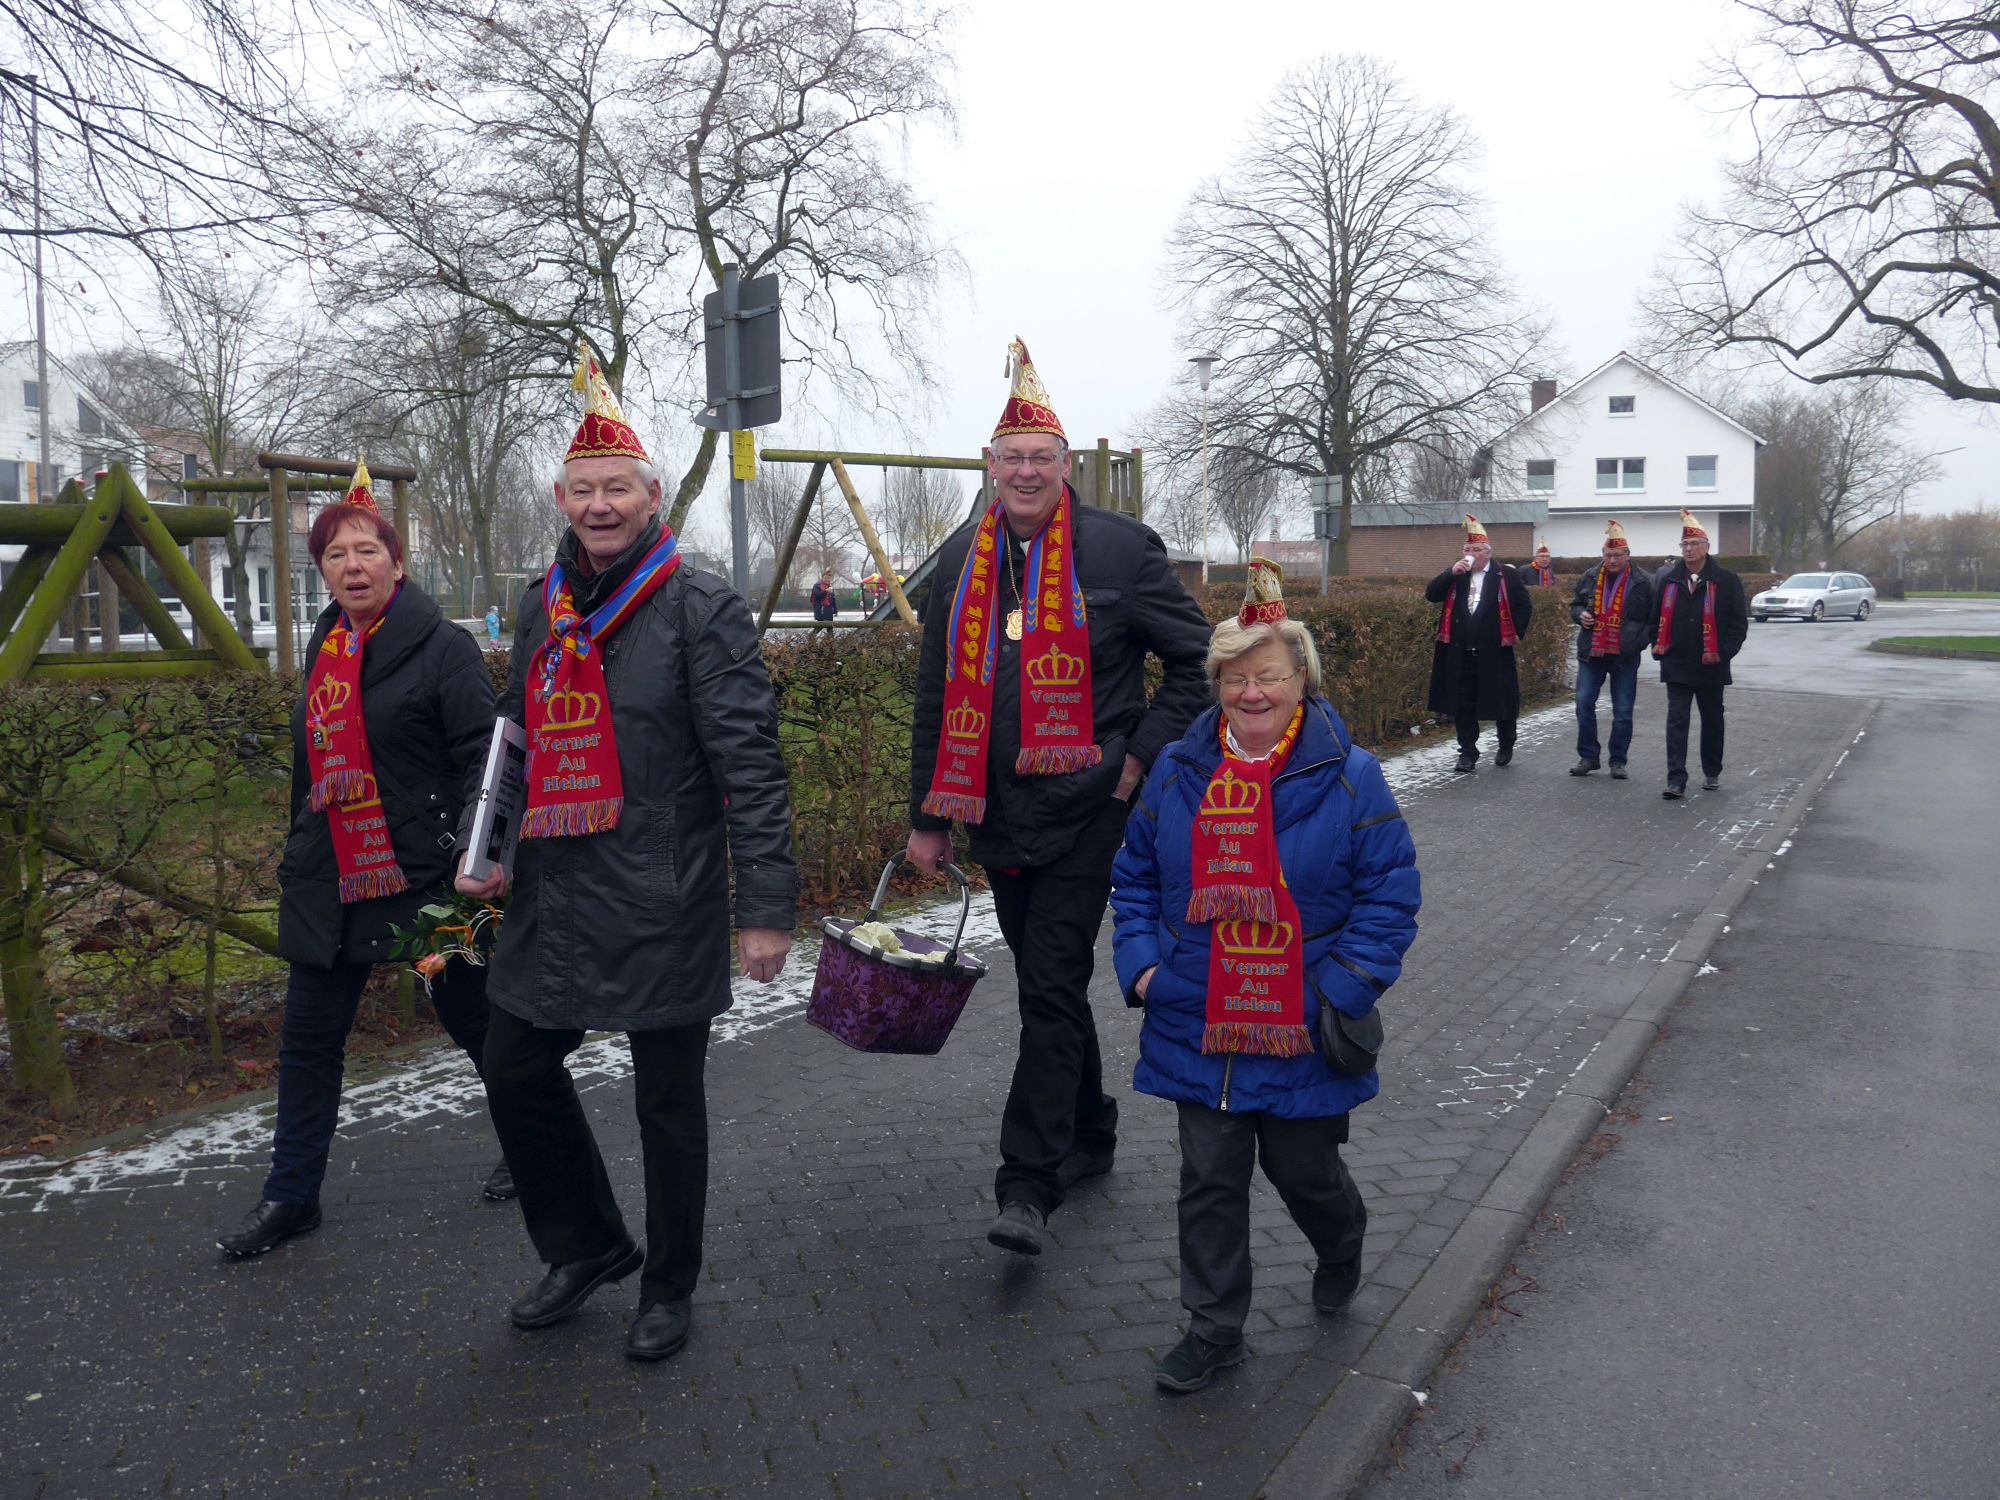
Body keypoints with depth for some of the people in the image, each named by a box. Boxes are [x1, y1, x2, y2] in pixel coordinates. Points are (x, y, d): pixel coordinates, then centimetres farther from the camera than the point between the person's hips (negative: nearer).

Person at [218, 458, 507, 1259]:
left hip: (424, 876, -6)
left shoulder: (442, 646, -10)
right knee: (308, 1041, 12)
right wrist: (297, 858, 23)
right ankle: (290, 1196, 27)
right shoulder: (324, 651, 12)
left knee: (474, 1019, 8)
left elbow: (484, 758, -15)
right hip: (329, 881, 7)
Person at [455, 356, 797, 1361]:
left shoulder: (699, 606, -9)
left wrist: (765, 903, -17)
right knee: (516, 1072, 14)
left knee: (668, 1102, 7)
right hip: (554, 898, 7)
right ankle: (587, 1245, 37)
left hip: (665, 906, -6)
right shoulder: (543, 608, 12)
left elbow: (749, 762, -13)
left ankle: (669, 1286, 29)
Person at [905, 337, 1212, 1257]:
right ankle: (1089, 1136, 34)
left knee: (1051, 990, -7)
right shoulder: (960, 560, 8)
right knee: (1048, 984, 16)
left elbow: (1198, 659, 0)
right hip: (998, 816, 5)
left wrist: (1145, 753, -8)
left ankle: (1029, 1184, -1)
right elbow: (937, 698, 12)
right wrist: (928, 818, 11)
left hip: (1085, 811, -5)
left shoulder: (1120, 548, -5)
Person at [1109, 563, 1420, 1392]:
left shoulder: (1347, 776, -8)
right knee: (1209, 1179, 9)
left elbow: (1392, 889, -5)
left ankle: (1342, 1247, 49)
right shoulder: (1178, 773, 1)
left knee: (1305, 1171, 14)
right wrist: (1140, 961, -2)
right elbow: (1135, 877, 11)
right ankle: (1213, 1329, 26)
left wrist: (1346, 987, -13)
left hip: (1303, 1034, -2)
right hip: (1197, 1027, 3)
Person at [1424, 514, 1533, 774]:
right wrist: (1451, 573, -13)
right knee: (1462, 705, 4)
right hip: (1460, 653, 2)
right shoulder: (1455, 575, 8)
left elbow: (1525, 606, 2)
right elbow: (1431, 595, -2)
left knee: (1501, 702, 9)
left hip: (1494, 653, -2)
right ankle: (1467, 753, 12)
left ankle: (1506, 746, 31)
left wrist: (1515, 634, -5)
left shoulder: (1506, 575, -1)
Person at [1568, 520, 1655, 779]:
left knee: (1623, 711, 3)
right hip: (1591, 652, 2)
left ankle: (1618, 760, 13)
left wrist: (1640, 640, -10)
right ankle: (1588, 757, 11)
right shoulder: (1589, 578, 6)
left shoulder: (1642, 582, -2)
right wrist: (1580, 614, -3)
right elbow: (1575, 604, 19)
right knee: (1584, 703, 0)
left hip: (1625, 657, -2)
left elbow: (1653, 618, 4)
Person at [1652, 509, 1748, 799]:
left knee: (1712, 720, 14)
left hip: (1711, 667, -1)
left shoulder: (1726, 580, -3)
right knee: (1677, 721, -7)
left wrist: (1724, 651, -11)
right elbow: (1657, 618, 13)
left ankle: (1712, 773, 30)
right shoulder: (1668, 580, 6)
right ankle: (1676, 781, -10)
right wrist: (1658, 646, 2)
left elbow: (1739, 622, -3)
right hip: (1676, 666, 1)